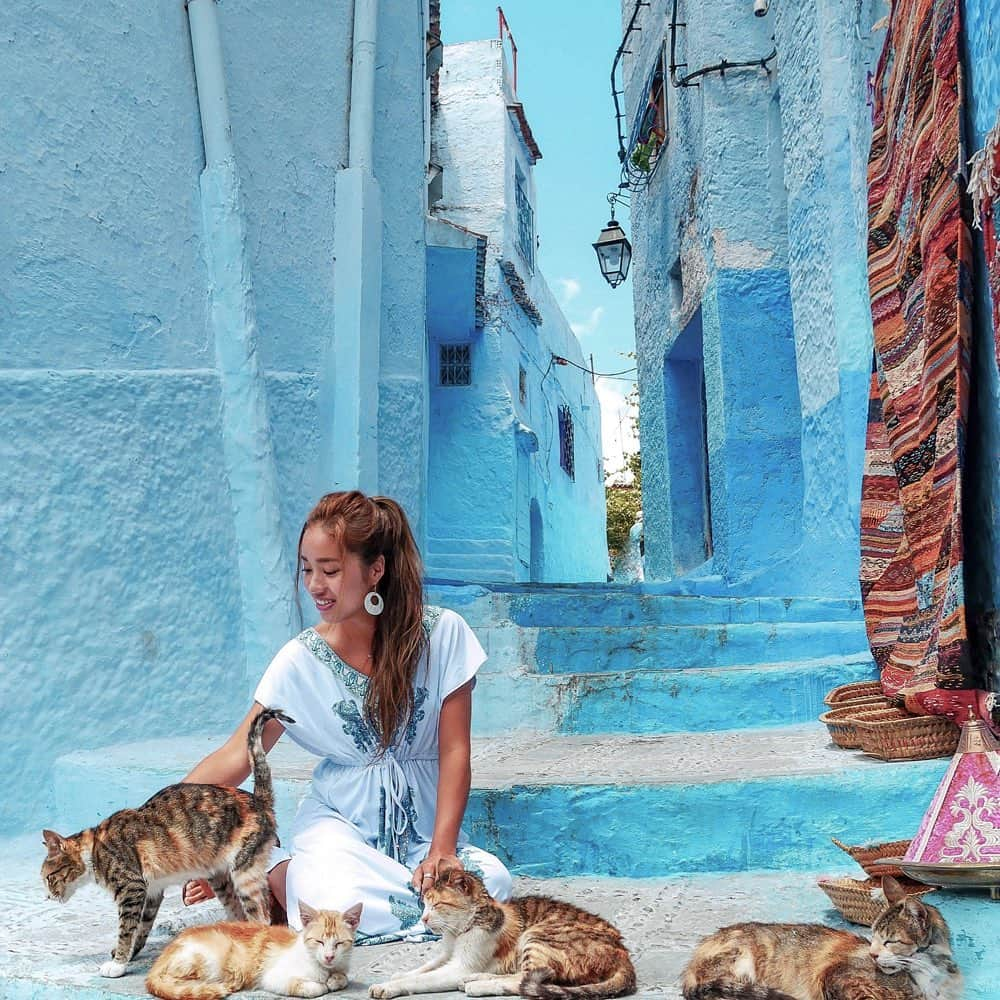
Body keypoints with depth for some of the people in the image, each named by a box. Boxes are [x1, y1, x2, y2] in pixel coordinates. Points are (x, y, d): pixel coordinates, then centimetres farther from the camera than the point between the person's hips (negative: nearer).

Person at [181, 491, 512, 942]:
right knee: (336, 904, -34)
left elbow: (454, 751, -7)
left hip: (422, 817, 2)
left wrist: (442, 849, -15)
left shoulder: (443, 634, -9)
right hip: (340, 818, -2)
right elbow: (235, 758, -10)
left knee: (491, 883, -28)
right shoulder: (301, 660, -8)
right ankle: (280, 874, 2)